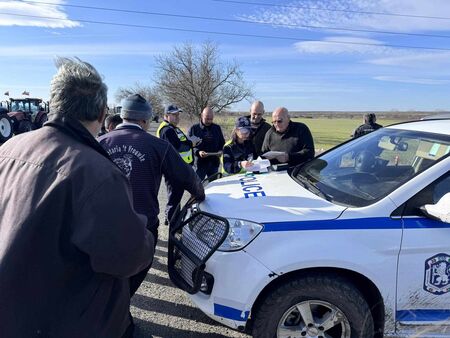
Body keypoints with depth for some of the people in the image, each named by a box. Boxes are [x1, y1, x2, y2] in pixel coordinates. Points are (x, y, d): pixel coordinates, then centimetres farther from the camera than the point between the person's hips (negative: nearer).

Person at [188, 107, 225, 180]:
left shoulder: (217, 128, 11)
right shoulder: (193, 129, 1)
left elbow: (222, 142, 18)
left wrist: (221, 151, -3)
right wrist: (198, 152, -19)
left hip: (214, 163, 3)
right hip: (200, 163, -3)